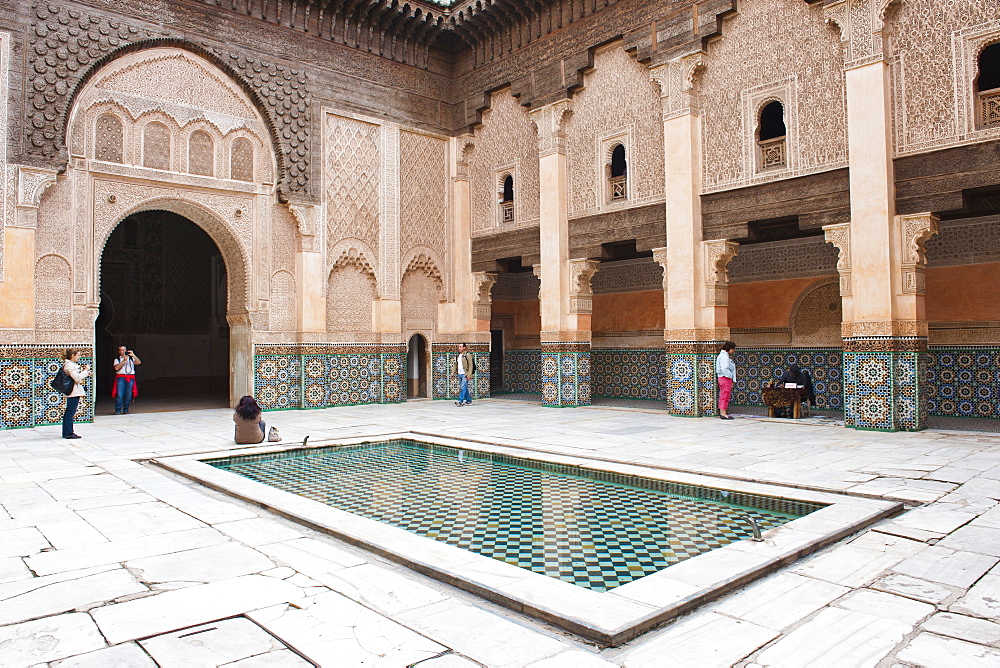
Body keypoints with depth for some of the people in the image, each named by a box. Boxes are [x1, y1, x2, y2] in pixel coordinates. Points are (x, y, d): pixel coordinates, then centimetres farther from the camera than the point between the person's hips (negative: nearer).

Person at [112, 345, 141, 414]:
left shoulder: (131, 358, 18)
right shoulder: (117, 359, 15)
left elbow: (138, 362, 0)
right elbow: (116, 367, -4)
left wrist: (133, 355, -13)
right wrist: (124, 360, -8)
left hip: (130, 378, 1)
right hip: (120, 378, -1)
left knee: (128, 395, -1)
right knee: (119, 395, -10)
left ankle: (125, 410, 11)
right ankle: (117, 410, -2)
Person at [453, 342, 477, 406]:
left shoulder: (468, 355, -7)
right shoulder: (458, 356, 15)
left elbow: (471, 365, -12)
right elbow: (456, 365, 22)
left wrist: (469, 375, -18)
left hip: (465, 374, -8)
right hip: (459, 374, 8)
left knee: (463, 388, -13)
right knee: (463, 388, 10)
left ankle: (460, 401, -16)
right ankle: (469, 401, 18)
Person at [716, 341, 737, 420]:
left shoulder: (724, 355, 17)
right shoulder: (724, 356, -15)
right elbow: (724, 369, -25)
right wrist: (730, 376, -14)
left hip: (723, 378, 11)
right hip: (725, 378, -11)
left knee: (722, 396, 13)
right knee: (725, 396, -7)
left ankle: (722, 412, 18)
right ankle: (724, 414, -5)